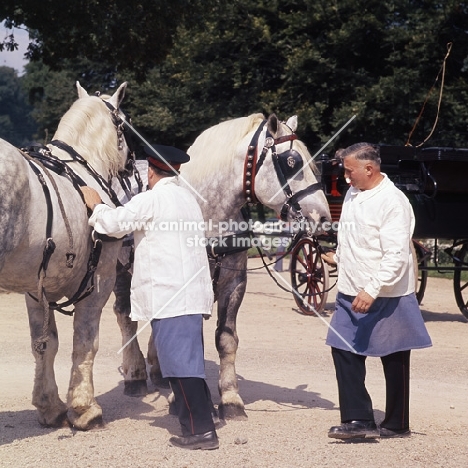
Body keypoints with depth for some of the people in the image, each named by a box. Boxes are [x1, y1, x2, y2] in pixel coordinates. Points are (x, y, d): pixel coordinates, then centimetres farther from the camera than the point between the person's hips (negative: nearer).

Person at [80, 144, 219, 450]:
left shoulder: (150, 199, -9)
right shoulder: (188, 198, 17)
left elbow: (114, 224, -7)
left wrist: (96, 206, 12)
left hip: (169, 296, -9)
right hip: (192, 291, 9)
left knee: (180, 364, -6)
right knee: (189, 362, 14)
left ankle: (201, 431, -7)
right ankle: (201, 425, 17)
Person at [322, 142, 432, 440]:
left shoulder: (393, 202, -19)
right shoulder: (354, 194, 7)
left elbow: (396, 256, -25)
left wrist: (372, 290, -30)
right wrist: (339, 258, 28)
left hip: (386, 297, -8)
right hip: (351, 293, 8)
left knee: (394, 359, 6)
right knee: (344, 351, 3)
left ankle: (397, 424, 18)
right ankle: (359, 419, 8)